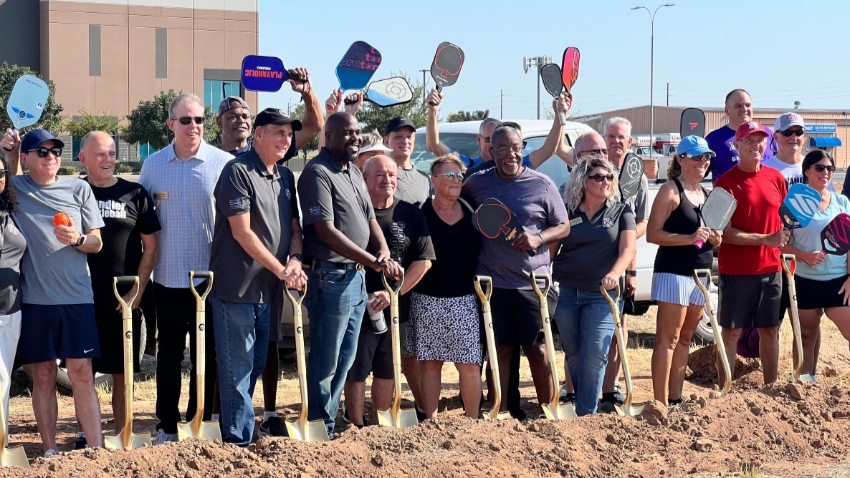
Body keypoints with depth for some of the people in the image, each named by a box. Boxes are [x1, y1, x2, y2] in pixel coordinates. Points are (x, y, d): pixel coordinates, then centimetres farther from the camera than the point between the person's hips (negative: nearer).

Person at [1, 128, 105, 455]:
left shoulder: (79, 188, 5)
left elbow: (97, 243, 7)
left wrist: (78, 239, -16)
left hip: (76, 296, 0)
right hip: (35, 298, 0)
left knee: (82, 373, -2)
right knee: (43, 374, 6)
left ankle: (96, 450, 0)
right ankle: (49, 450, 13)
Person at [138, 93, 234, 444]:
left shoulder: (223, 163, -5)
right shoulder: (153, 165, 3)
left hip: (210, 276, -2)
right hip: (168, 277, 2)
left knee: (206, 352, 9)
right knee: (169, 353, 9)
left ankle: (200, 421, 21)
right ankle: (167, 425, 20)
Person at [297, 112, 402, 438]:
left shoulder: (354, 173, 15)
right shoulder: (317, 173, -13)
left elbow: (370, 220, 18)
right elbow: (327, 231, -20)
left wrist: (383, 251, -3)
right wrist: (374, 262, -21)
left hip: (356, 277, 9)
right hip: (331, 277, -9)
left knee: (345, 359, 15)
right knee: (325, 362, 0)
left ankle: (329, 422, 26)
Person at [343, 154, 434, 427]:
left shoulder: (410, 214, 3)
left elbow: (424, 260, 0)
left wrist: (393, 293, -10)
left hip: (395, 308, 3)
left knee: (386, 371, 12)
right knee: (356, 371, -1)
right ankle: (357, 430, 9)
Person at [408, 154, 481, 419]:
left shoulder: (471, 213, 5)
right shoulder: (421, 214, -3)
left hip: (464, 300, 2)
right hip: (428, 300, -2)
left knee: (470, 365, 0)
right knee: (429, 364, 4)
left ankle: (473, 422, 12)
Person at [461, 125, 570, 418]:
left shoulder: (542, 185, 1)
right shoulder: (476, 184, 5)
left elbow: (564, 227, 4)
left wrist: (539, 238, -14)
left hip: (531, 281, -1)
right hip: (491, 281, 1)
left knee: (537, 347, 4)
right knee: (501, 348, 6)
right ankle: (500, 411, 15)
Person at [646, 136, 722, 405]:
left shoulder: (706, 195, 16)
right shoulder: (670, 191, -7)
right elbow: (652, 234, -14)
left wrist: (715, 239, 1)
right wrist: (690, 237, -23)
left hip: (701, 273, 8)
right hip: (674, 272, -8)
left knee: (685, 339, 11)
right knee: (667, 339, -7)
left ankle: (675, 398, 18)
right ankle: (661, 403, -6)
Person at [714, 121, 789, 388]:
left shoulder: (775, 178, 6)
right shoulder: (726, 182, -9)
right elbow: (724, 232, -14)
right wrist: (766, 239, -21)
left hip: (771, 268, 5)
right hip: (737, 270, -4)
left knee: (770, 330, 11)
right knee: (732, 331, 2)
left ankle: (771, 387, 21)